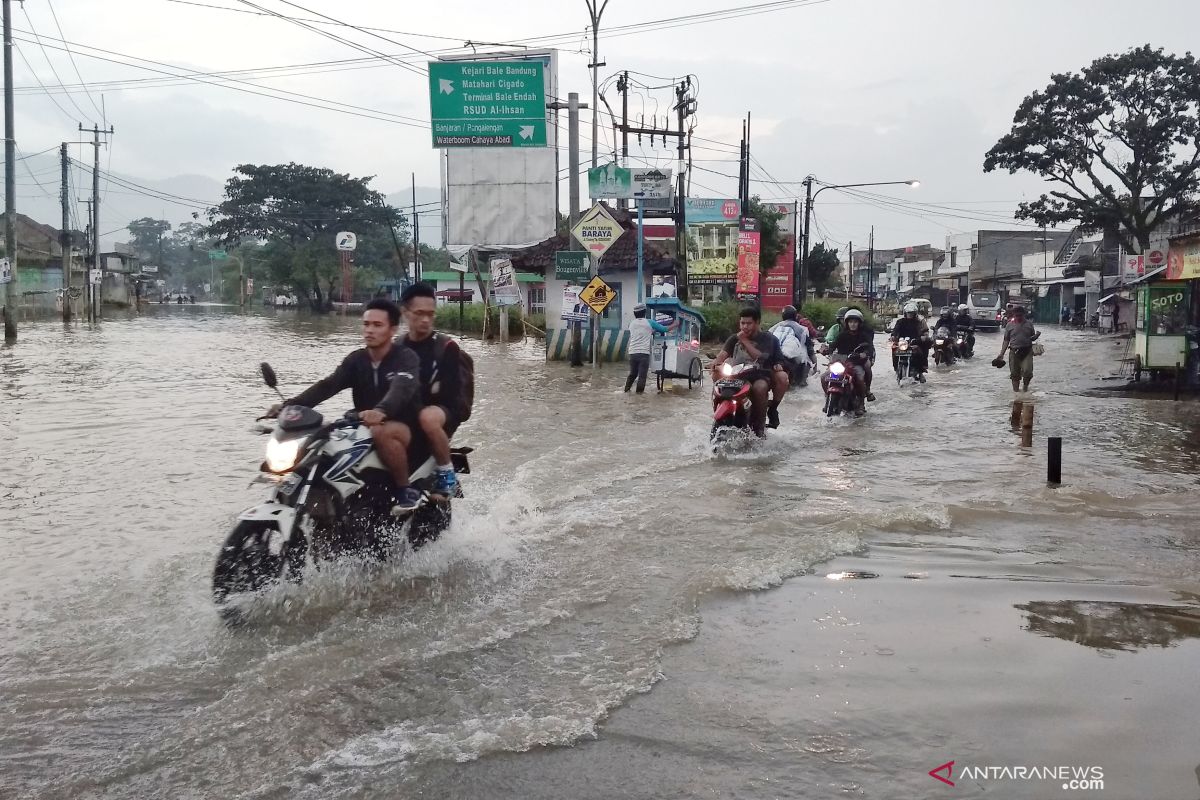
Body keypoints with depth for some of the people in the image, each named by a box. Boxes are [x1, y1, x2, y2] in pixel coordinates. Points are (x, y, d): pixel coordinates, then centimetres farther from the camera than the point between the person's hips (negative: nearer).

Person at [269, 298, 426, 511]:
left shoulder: (406, 358, -10)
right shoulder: (356, 359, 7)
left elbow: (402, 388, -31)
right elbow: (327, 385, -7)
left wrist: (381, 411, -53)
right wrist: (289, 405, -24)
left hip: (404, 429, -6)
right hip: (365, 429, 6)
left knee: (381, 433, -38)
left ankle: (407, 490, -20)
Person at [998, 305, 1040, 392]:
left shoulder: (1029, 324, 8)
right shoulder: (1010, 325, 6)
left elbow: (1032, 338, 15)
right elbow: (1006, 340, 8)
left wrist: (1037, 336, -10)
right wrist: (1001, 354, 1)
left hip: (1027, 351, 0)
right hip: (1014, 351, 1)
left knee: (1027, 371, -13)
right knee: (1015, 374, 5)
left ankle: (1026, 387, 13)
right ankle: (1016, 390, 17)